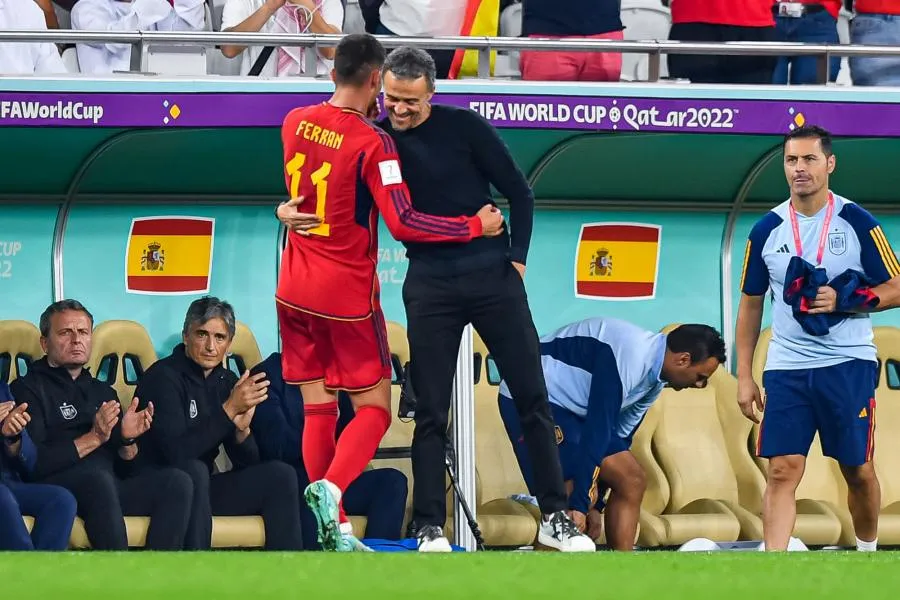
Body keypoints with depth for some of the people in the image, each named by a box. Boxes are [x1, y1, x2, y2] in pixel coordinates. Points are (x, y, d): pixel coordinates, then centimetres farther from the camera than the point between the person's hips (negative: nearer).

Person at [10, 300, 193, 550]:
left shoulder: (102, 392, 28)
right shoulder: (27, 390, 8)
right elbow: (32, 463, -8)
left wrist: (128, 440, 1)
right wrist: (93, 438, -11)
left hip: (111, 491, 6)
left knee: (176, 482, -21)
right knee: (97, 478, -39)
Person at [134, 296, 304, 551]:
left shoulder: (227, 382, 9)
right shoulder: (163, 377, -12)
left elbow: (248, 462, 6)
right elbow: (176, 451, -26)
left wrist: (242, 430, -16)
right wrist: (229, 410, -25)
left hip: (200, 491, 7)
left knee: (280, 475, -8)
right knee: (193, 470, -37)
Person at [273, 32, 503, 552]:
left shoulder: (295, 122, 0)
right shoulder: (372, 143, -17)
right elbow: (403, 223, -21)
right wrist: (477, 227, -12)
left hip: (295, 289, 5)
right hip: (348, 294, -5)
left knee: (318, 409, 10)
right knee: (373, 408, 5)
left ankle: (333, 530, 5)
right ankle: (332, 487, -21)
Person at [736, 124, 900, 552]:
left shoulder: (857, 223, -3)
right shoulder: (767, 230, 5)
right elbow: (751, 305, 12)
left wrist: (841, 300, -17)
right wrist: (744, 377, 8)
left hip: (848, 364, -2)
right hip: (786, 368, 2)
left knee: (858, 470, 7)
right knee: (782, 472, -7)